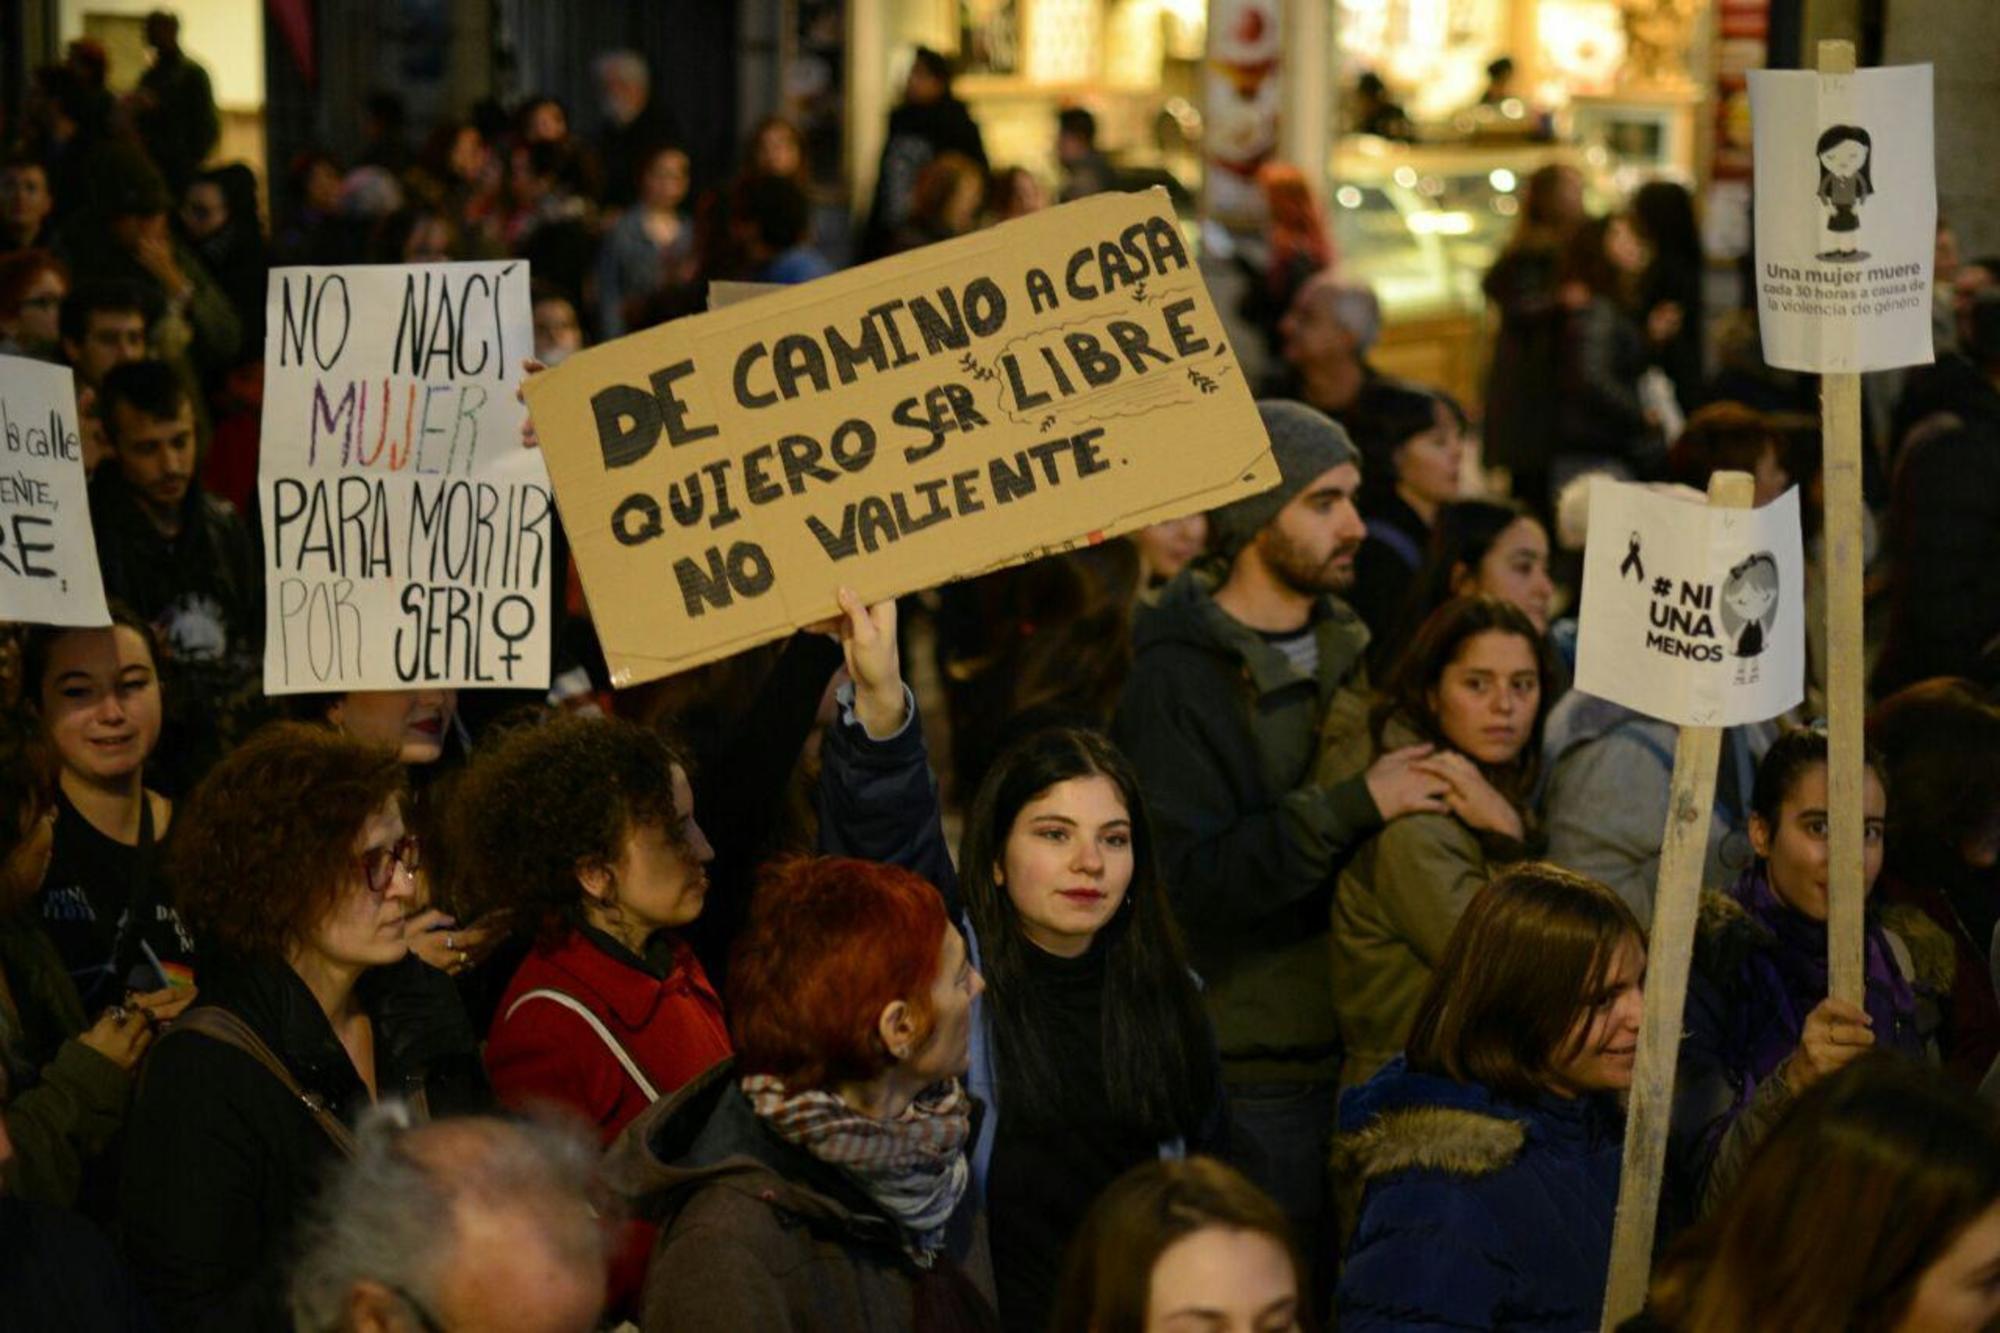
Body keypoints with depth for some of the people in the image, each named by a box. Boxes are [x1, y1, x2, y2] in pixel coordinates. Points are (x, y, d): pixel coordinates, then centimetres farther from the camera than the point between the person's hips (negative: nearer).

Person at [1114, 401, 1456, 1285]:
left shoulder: (1347, 651, 13)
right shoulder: (1176, 681, -11)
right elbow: (1195, 879, -22)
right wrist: (1354, 806, -24)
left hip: (1354, 1047, 7)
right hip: (1253, 1070, -7)